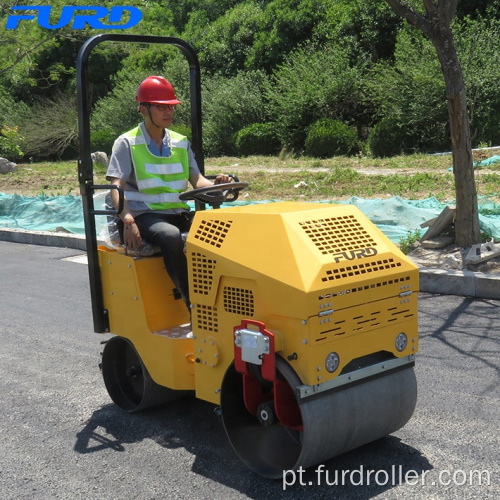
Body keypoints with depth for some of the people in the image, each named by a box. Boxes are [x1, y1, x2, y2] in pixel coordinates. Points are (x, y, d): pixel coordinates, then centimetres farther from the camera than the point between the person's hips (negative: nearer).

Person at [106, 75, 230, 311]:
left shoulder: (181, 143, 16)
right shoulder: (127, 143, 3)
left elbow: (196, 179, 9)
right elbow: (117, 187, -7)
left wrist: (214, 185, -16)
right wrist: (128, 221, -25)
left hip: (178, 213, 5)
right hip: (145, 215, -4)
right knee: (171, 236, -37)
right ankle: (193, 303, -32)